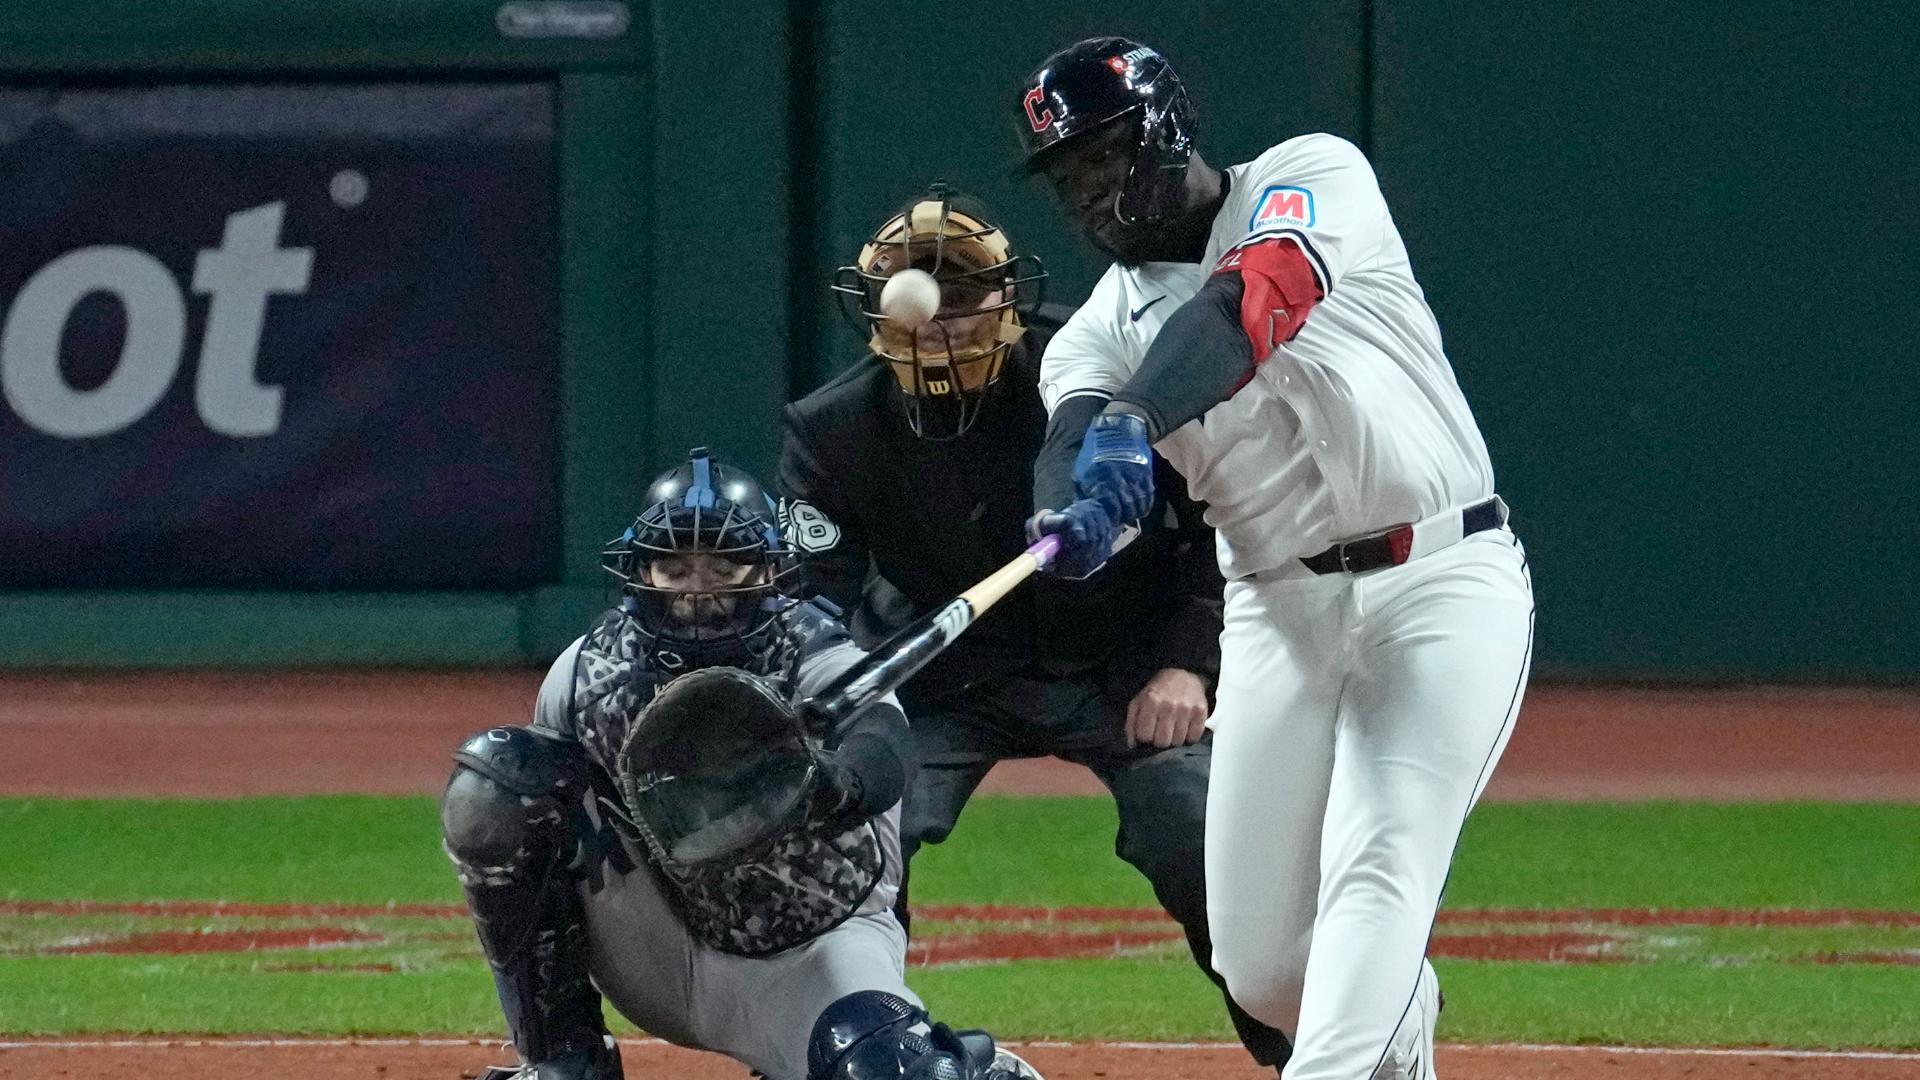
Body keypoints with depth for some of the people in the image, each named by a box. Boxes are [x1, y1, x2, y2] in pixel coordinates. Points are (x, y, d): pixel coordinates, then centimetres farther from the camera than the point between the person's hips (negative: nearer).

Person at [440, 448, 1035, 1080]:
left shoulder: (814, 660, -18)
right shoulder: (589, 669, -7)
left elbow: (884, 748, -42)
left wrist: (834, 785, -66)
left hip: (809, 946, -4)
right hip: (659, 952, 4)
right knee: (489, 782, -14)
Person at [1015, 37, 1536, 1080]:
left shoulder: (1312, 177, -1)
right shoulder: (1098, 331, 11)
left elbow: (1251, 309, -22)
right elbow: (1071, 444, -11)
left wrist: (1134, 425, -40)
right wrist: (1073, 512, -37)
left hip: (1439, 584, -5)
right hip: (1280, 612, 5)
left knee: (1377, 870, -22)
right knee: (1261, 965, 3)